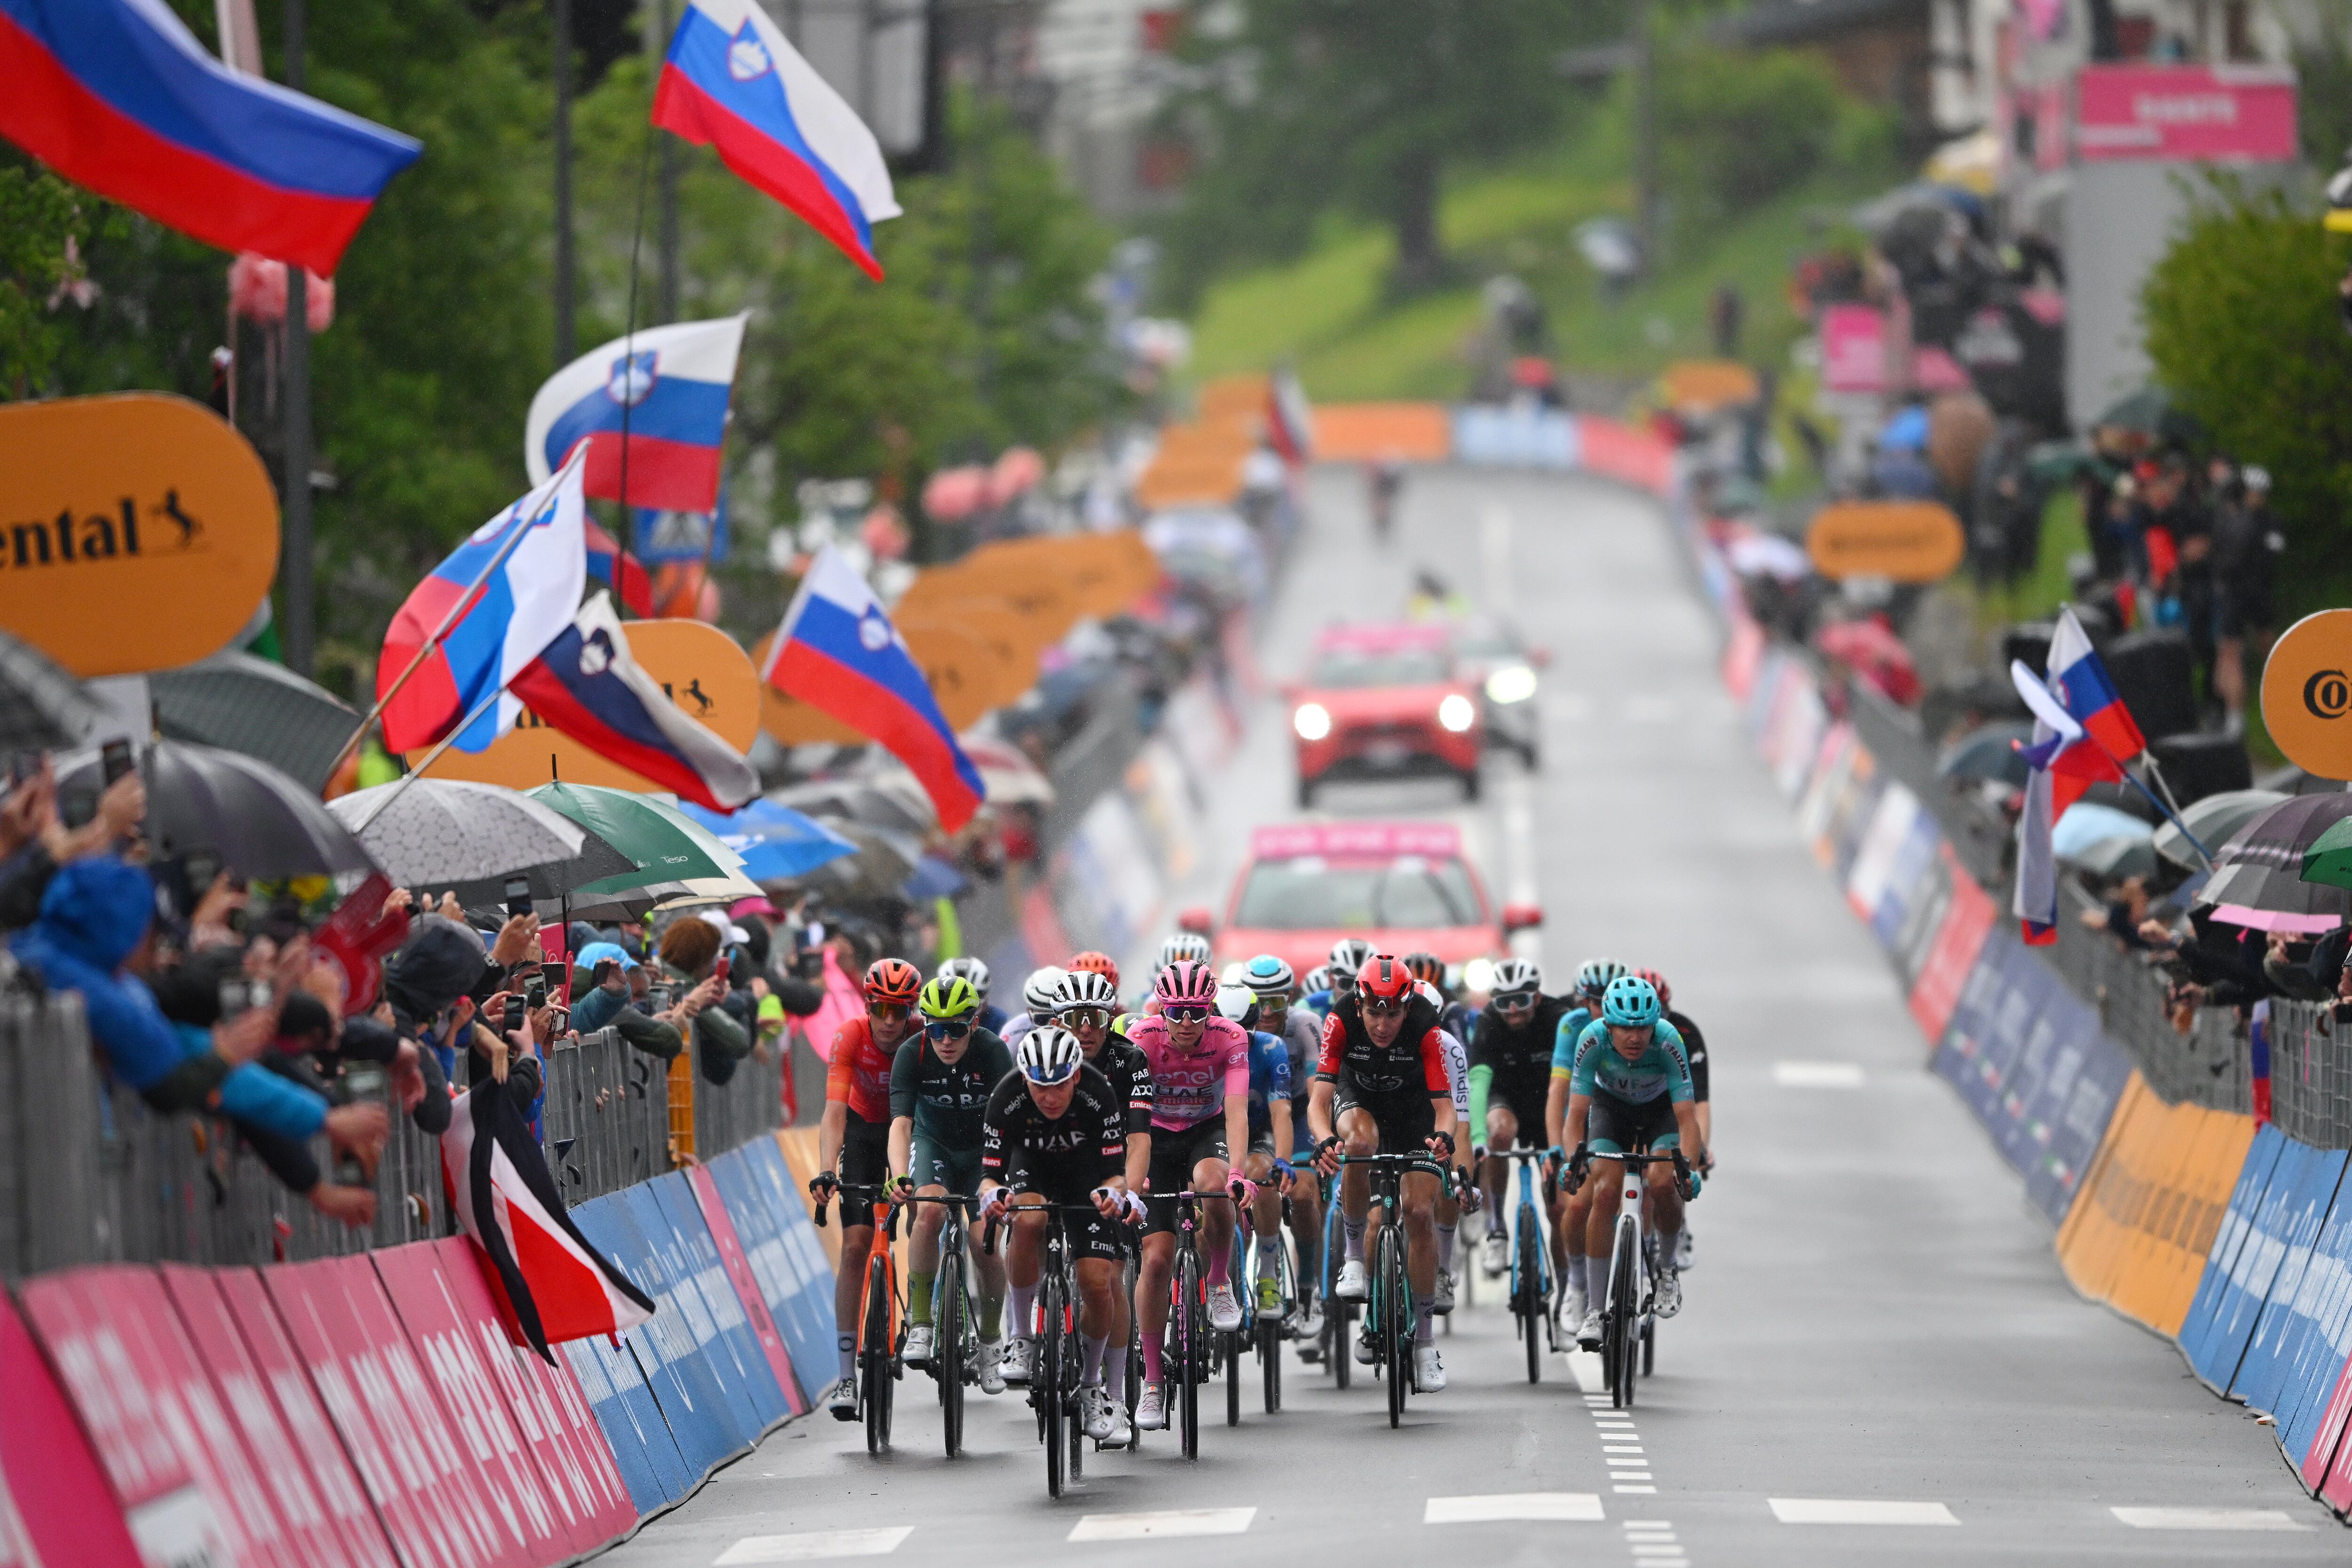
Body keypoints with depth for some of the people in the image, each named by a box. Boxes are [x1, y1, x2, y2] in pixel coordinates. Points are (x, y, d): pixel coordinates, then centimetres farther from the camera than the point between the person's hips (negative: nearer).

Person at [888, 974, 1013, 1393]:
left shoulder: (992, 1051, -28)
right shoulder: (912, 1054, -25)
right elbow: (901, 1123, -33)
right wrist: (900, 1177, -50)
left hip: (983, 1149, 0)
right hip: (934, 1143, 1)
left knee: (984, 1245, -11)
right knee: (929, 1212, -29)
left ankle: (990, 1343, 14)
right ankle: (920, 1324, -20)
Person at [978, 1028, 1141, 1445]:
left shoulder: (1098, 1094, -31)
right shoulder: (1007, 1098, -31)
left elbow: (1116, 1172, -27)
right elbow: (990, 1173, -27)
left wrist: (1113, 1192, -51)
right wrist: (992, 1194, -50)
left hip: (1085, 1170, 0)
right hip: (1030, 1163, 0)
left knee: (1097, 1284, -14)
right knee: (1027, 1220, -36)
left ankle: (1091, 1388, 11)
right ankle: (1021, 1337, -18)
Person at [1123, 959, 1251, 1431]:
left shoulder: (1230, 1038, -22)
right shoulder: (1141, 1039, -23)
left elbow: (1236, 1110, -31)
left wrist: (1237, 1169, -46)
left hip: (1207, 1131, 0)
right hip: (1157, 1136, 0)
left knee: (1213, 1185, -37)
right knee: (1156, 1259, -10)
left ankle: (1220, 1283, -9)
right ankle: (1152, 1382, 1)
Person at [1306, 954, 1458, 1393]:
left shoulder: (1425, 1032, -30)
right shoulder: (1341, 1023, -30)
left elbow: (1444, 1104, -31)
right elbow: (1319, 1098, -34)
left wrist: (1443, 1136, -54)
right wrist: (1325, 1141, -55)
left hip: (1413, 1109, 0)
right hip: (1359, 1101, 0)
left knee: (1421, 1213, -11)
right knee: (1361, 1141, -37)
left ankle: (1425, 1341, 0)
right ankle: (1354, 1255, -18)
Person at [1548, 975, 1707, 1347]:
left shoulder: (1667, 1042, -35)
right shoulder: (1592, 1040, -32)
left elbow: (1687, 1117, -35)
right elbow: (1575, 1112, -30)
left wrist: (1690, 1168, -50)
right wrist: (1573, 1158, -47)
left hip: (1661, 1109, -1)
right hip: (1611, 1107, 1)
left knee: (1662, 1185, -26)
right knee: (1605, 1192, -19)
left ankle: (1667, 1268, 3)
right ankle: (1595, 1309, -13)